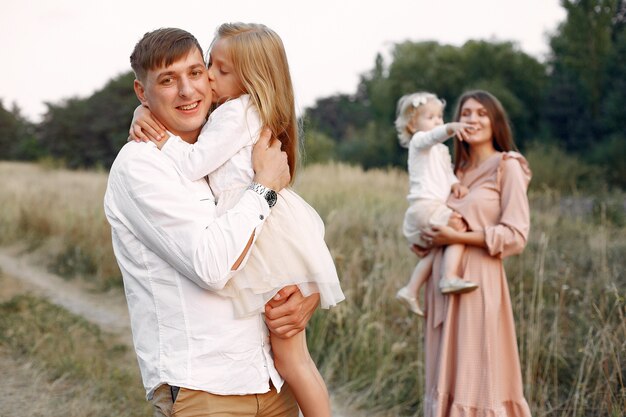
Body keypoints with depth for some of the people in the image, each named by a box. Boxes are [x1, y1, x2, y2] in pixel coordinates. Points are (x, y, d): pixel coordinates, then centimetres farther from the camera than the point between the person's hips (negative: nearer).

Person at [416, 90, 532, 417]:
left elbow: (515, 236, -11)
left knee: (479, 371, -3)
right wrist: (429, 240, 6)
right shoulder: (456, 170, 16)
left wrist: (457, 237, -13)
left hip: (479, 280, -6)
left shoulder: (507, 166, -3)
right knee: (448, 369, 9)